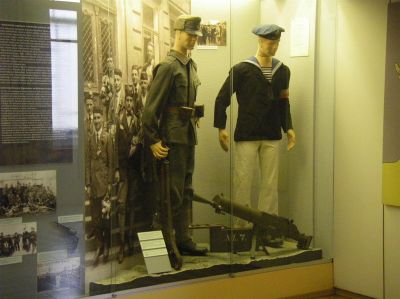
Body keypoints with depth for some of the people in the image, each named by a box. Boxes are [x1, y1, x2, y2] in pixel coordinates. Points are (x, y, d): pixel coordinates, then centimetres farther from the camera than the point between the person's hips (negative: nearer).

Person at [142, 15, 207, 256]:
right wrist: (153, 140, -18)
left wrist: (193, 123, 14)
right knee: (174, 192, -3)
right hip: (173, 135, -9)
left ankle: (183, 239, 22)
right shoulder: (168, 66, -13)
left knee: (186, 190, 13)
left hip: (189, 134, 9)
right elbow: (152, 106, -17)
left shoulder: (191, 65, 13)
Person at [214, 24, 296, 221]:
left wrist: (288, 127, 8)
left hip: (272, 137, 4)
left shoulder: (283, 71, 9)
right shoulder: (242, 69, -5)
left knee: (270, 183, 6)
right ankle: (241, 224, 10)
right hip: (246, 136, -4)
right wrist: (221, 128, -8)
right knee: (242, 181, -1)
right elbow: (222, 99, -2)